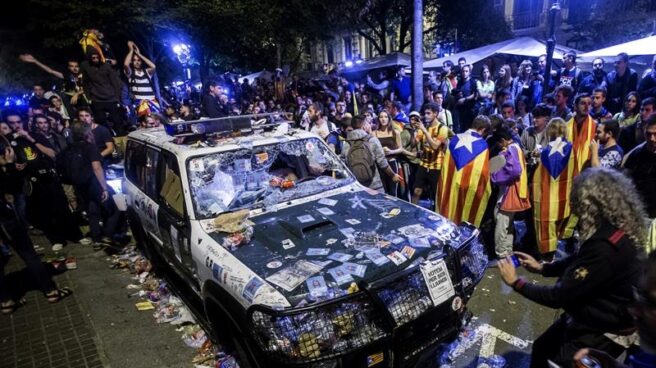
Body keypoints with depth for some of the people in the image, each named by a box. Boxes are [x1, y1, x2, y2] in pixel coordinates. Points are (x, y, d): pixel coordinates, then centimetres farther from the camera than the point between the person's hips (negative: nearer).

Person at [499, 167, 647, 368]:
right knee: (541, 349, 24)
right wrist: (542, 267, 3)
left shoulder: (606, 247, -37)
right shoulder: (614, 230, -6)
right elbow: (580, 261, 11)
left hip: (600, 333, -8)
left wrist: (516, 282, -17)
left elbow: (559, 296, -29)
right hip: (587, 317, 8)